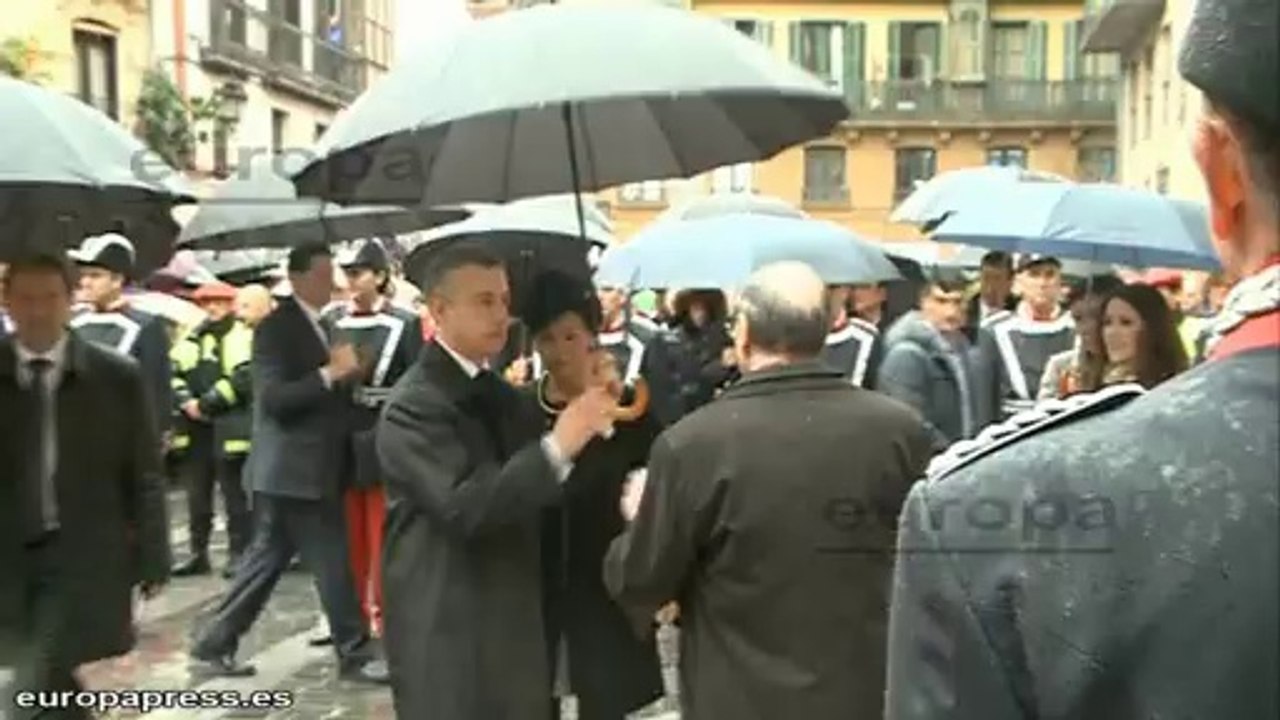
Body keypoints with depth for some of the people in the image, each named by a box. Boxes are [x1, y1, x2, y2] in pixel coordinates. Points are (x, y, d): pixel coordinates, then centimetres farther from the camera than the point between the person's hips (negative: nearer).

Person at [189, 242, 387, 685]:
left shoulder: (318, 326, 17)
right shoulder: (276, 327, -12)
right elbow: (273, 398, -22)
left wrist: (348, 376, 6)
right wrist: (329, 373, -26)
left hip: (310, 467, 10)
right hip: (294, 469, -10)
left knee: (267, 560, 14)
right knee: (333, 563, -3)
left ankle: (212, 646, 23)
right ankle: (356, 654, 8)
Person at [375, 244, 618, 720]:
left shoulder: (505, 399, 14)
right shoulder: (413, 406, -15)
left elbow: (531, 491, 12)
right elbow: (465, 508, -26)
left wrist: (587, 432, -1)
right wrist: (557, 446, -29)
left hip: (514, 629, 8)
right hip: (446, 637, -7)